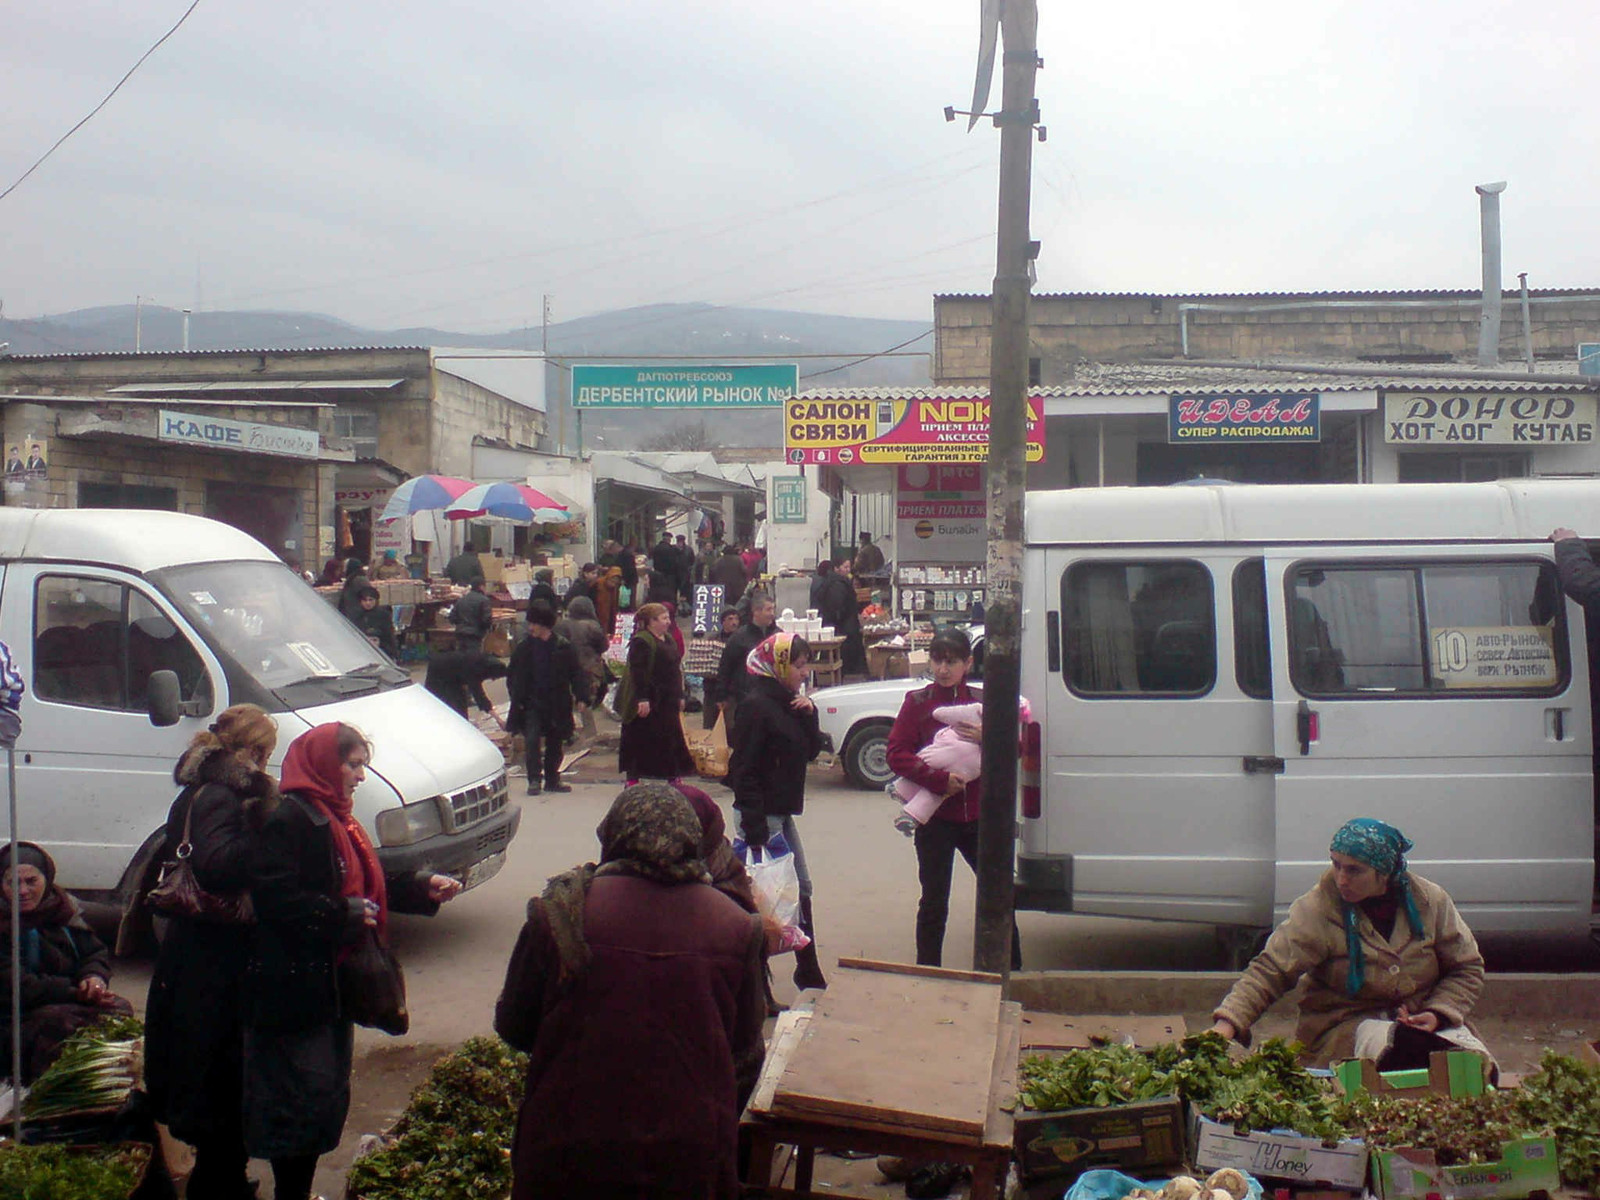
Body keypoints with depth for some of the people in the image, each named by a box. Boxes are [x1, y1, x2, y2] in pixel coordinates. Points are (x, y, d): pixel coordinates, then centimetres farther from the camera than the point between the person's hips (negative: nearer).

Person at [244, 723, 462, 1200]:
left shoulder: (335, 819, 17)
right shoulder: (290, 818, -16)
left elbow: (365, 888, 21)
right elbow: (275, 897, -25)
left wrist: (423, 889, 10)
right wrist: (344, 916, -20)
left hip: (329, 983, 11)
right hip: (295, 987, -11)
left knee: (330, 1096, 16)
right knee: (303, 1102, -6)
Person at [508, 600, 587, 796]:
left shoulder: (563, 646, -2)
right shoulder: (524, 647, 1)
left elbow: (576, 674, 1)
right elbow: (512, 676, 7)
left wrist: (582, 698, -9)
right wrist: (517, 698, -4)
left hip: (556, 705, 1)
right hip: (532, 704, 0)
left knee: (555, 743, 9)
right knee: (532, 740, -13)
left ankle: (552, 780, 22)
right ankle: (534, 780, -7)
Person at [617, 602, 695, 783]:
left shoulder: (668, 639, 15)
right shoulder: (641, 642, -14)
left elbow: (675, 670, 21)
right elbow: (637, 671, -20)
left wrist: (679, 696, 17)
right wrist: (642, 699, -26)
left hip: (667, 702, 9)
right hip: (648, 703, -9)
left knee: (671, 740, 11)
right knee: (639, 743, -2)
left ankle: (673, 778, 19)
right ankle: (632, 780, 5)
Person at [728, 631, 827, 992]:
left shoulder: (789, 702, 12)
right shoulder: (757, 705, -16)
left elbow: (811, 750, 13)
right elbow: (744, 769, -20)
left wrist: (809, 714, -4)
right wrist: (754, 828, -23)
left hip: (782, 813, 10)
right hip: (762, 814, -10)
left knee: (801, 888, 16)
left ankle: (809, 973, 28)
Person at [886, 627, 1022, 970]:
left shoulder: (981, 701, 5)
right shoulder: (917, 702, -1)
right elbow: (896, 755, -8)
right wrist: (939, 778, -21)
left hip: (977, 815, 2)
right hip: (934, 817, -2)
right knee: (934, 903, 5)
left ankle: (1012, 972, 23)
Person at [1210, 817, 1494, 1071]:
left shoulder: (1431, 901, -2)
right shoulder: (1316, 910, -11)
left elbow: (1467, 968, 9)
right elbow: (1270, 971, -15)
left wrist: (1437, 1013, -9)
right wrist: (1227, 1025, -29)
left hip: (1418, 1021, 3)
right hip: (1343, 1028, -3)